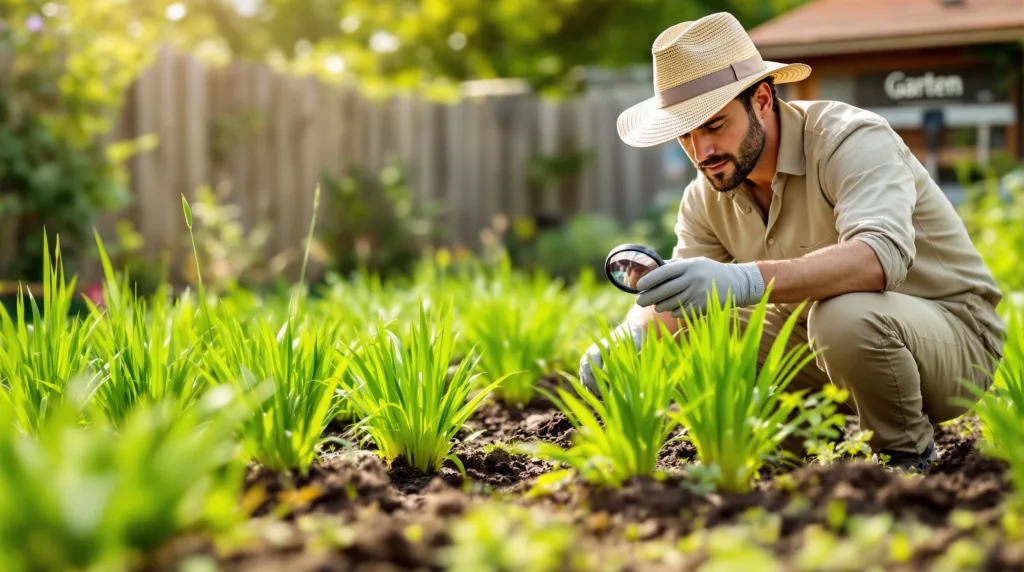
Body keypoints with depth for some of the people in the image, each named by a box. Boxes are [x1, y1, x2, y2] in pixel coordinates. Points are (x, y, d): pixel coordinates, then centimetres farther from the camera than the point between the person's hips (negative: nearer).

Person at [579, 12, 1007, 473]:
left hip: (954, 331, -6)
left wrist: (744, 282, -57)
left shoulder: (851, 139, -25)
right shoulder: (707, 198, -2)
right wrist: (624, 341, -29)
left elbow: (882, 255, -43)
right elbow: (677, 297, -4)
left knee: (845, 317, -38)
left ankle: (911, 460, -10)